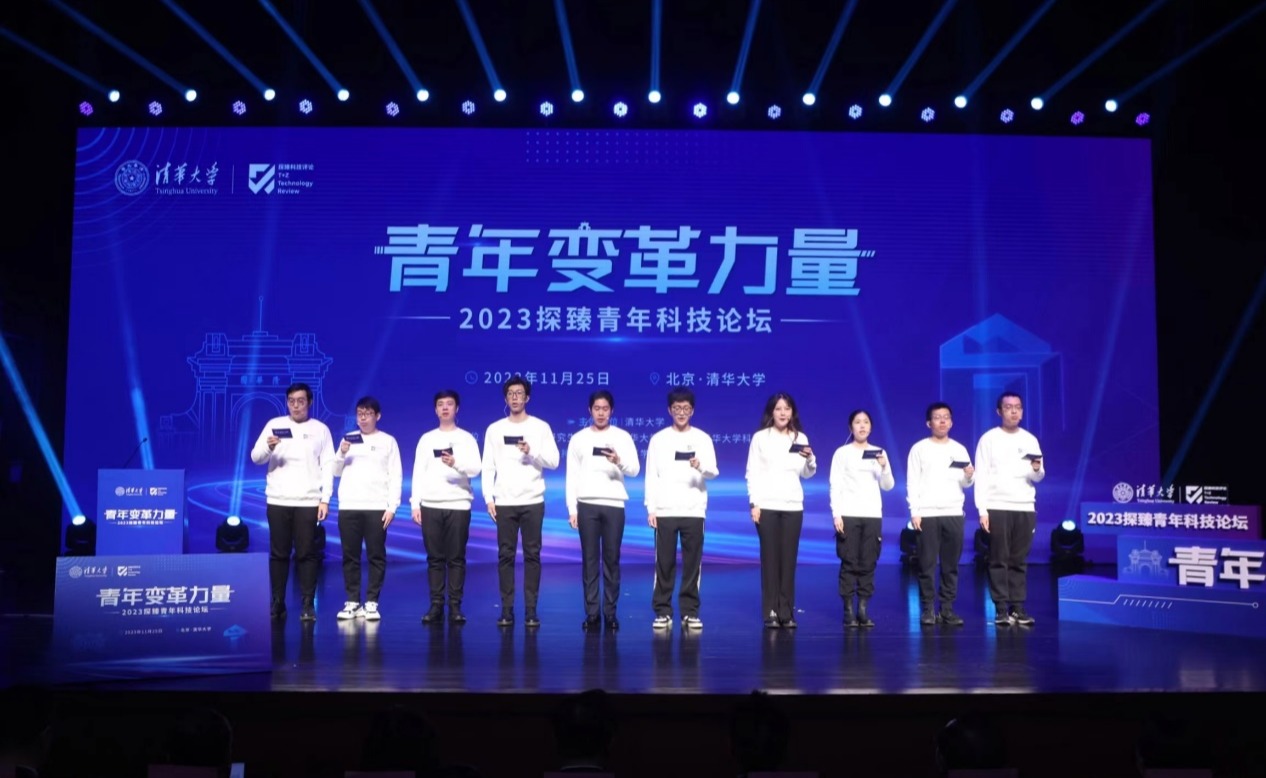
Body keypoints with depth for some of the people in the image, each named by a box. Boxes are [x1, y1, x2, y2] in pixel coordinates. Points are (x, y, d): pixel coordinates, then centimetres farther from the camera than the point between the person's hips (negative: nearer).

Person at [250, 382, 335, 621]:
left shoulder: (320, 429, 7)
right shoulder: (274, 424, 7)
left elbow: (328, 466, 4)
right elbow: (256, 458, 1)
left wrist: (325, 499, -4)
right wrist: (268, 447, -22)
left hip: (308, 501, -1)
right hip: (278, 500, 1)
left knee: (306, 554, -2)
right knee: (278, 554, 4)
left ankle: (308, 605, 2)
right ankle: (278, 603, 12)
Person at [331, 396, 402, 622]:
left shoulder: (388, 441, 7)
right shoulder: (348, 439, 14)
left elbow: (395, 476, 2)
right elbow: (336, 472, 13)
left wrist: (392, 507, -6)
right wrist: (341, 454, -7)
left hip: (377, 507, -2)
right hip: (348, 506, 2)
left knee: (376, 556, -4)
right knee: (350, 556, 2)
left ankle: (371, 603, 0)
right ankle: (352, 602, 7)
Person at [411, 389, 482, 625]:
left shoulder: (466, 438, 6)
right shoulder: (426, 438, 12)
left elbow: (475, 469, -5)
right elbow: (418, 473, 9)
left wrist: (456, 463, -25)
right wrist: (415, 504, 1)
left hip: (458, 505, -2)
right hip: (430, 505, 2)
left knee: (456, 558, -2)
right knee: (435, 558, 2)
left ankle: (455, 606, 1)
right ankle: (436, 605, 6)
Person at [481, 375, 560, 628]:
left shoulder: (541, 427, 4)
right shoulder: (494, 429, 8)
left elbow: (553, 461, -2)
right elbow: (488, 467, 6)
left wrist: (532, 452, -17)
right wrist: (488, 498, -2)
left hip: (532, 502, -1)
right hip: (504, 503, 1)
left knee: (532, 555, 0)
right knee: (505, 556, 2)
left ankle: (531, 610, 4)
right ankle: (507, 609, 8)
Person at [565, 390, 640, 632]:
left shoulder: (623, 437, 6)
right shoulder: (578, 438, 8)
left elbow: (635, 470, -2)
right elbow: (572, 476, 7)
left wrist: (619, 461, -23)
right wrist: (571, 509, 1)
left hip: (614, 504, 0)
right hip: (587, 505, 1)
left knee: (612, 560, 1)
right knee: (590, 560, 1)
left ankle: (610, 612, 7)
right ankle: (591, 613, 6)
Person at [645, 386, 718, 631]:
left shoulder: (703, 438, 6)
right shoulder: (658, 439, 6)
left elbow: (713, 472, -2)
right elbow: (651, 477, 4)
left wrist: (701, 467, -24)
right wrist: (651, 509, -3)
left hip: (694, 511, 0)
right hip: (665, 511, 0)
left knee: (692, 563, 1)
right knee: (664, 563, 1)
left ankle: (690, 612, 7)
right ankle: (662, 612, 7)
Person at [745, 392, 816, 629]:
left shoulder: (800, 438, 10)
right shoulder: (760, 437, 2)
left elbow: (807, 474, 11)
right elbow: (752, 473, 0)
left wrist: (810, 460, -10)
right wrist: (754, 503, -7)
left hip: (793, 506, 2)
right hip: (767, 505, -2)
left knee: (789, 559, 0)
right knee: (770, 559, -3)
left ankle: (787, 612, 5)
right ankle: (771, 613, 1)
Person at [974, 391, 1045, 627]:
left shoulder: (1030, 440, 11)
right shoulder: (989, 439, 1)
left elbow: (1039, 477, 12)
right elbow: (981, 476, -3)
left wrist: (1037, 469, -12)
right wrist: (982, 510, -11)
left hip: (1025, 508, 3)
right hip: (997, 507, -3)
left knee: (1019, 561, 4)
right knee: (999, 560, -2)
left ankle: (1017, 607, 8)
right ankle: (1001, 609, 1)